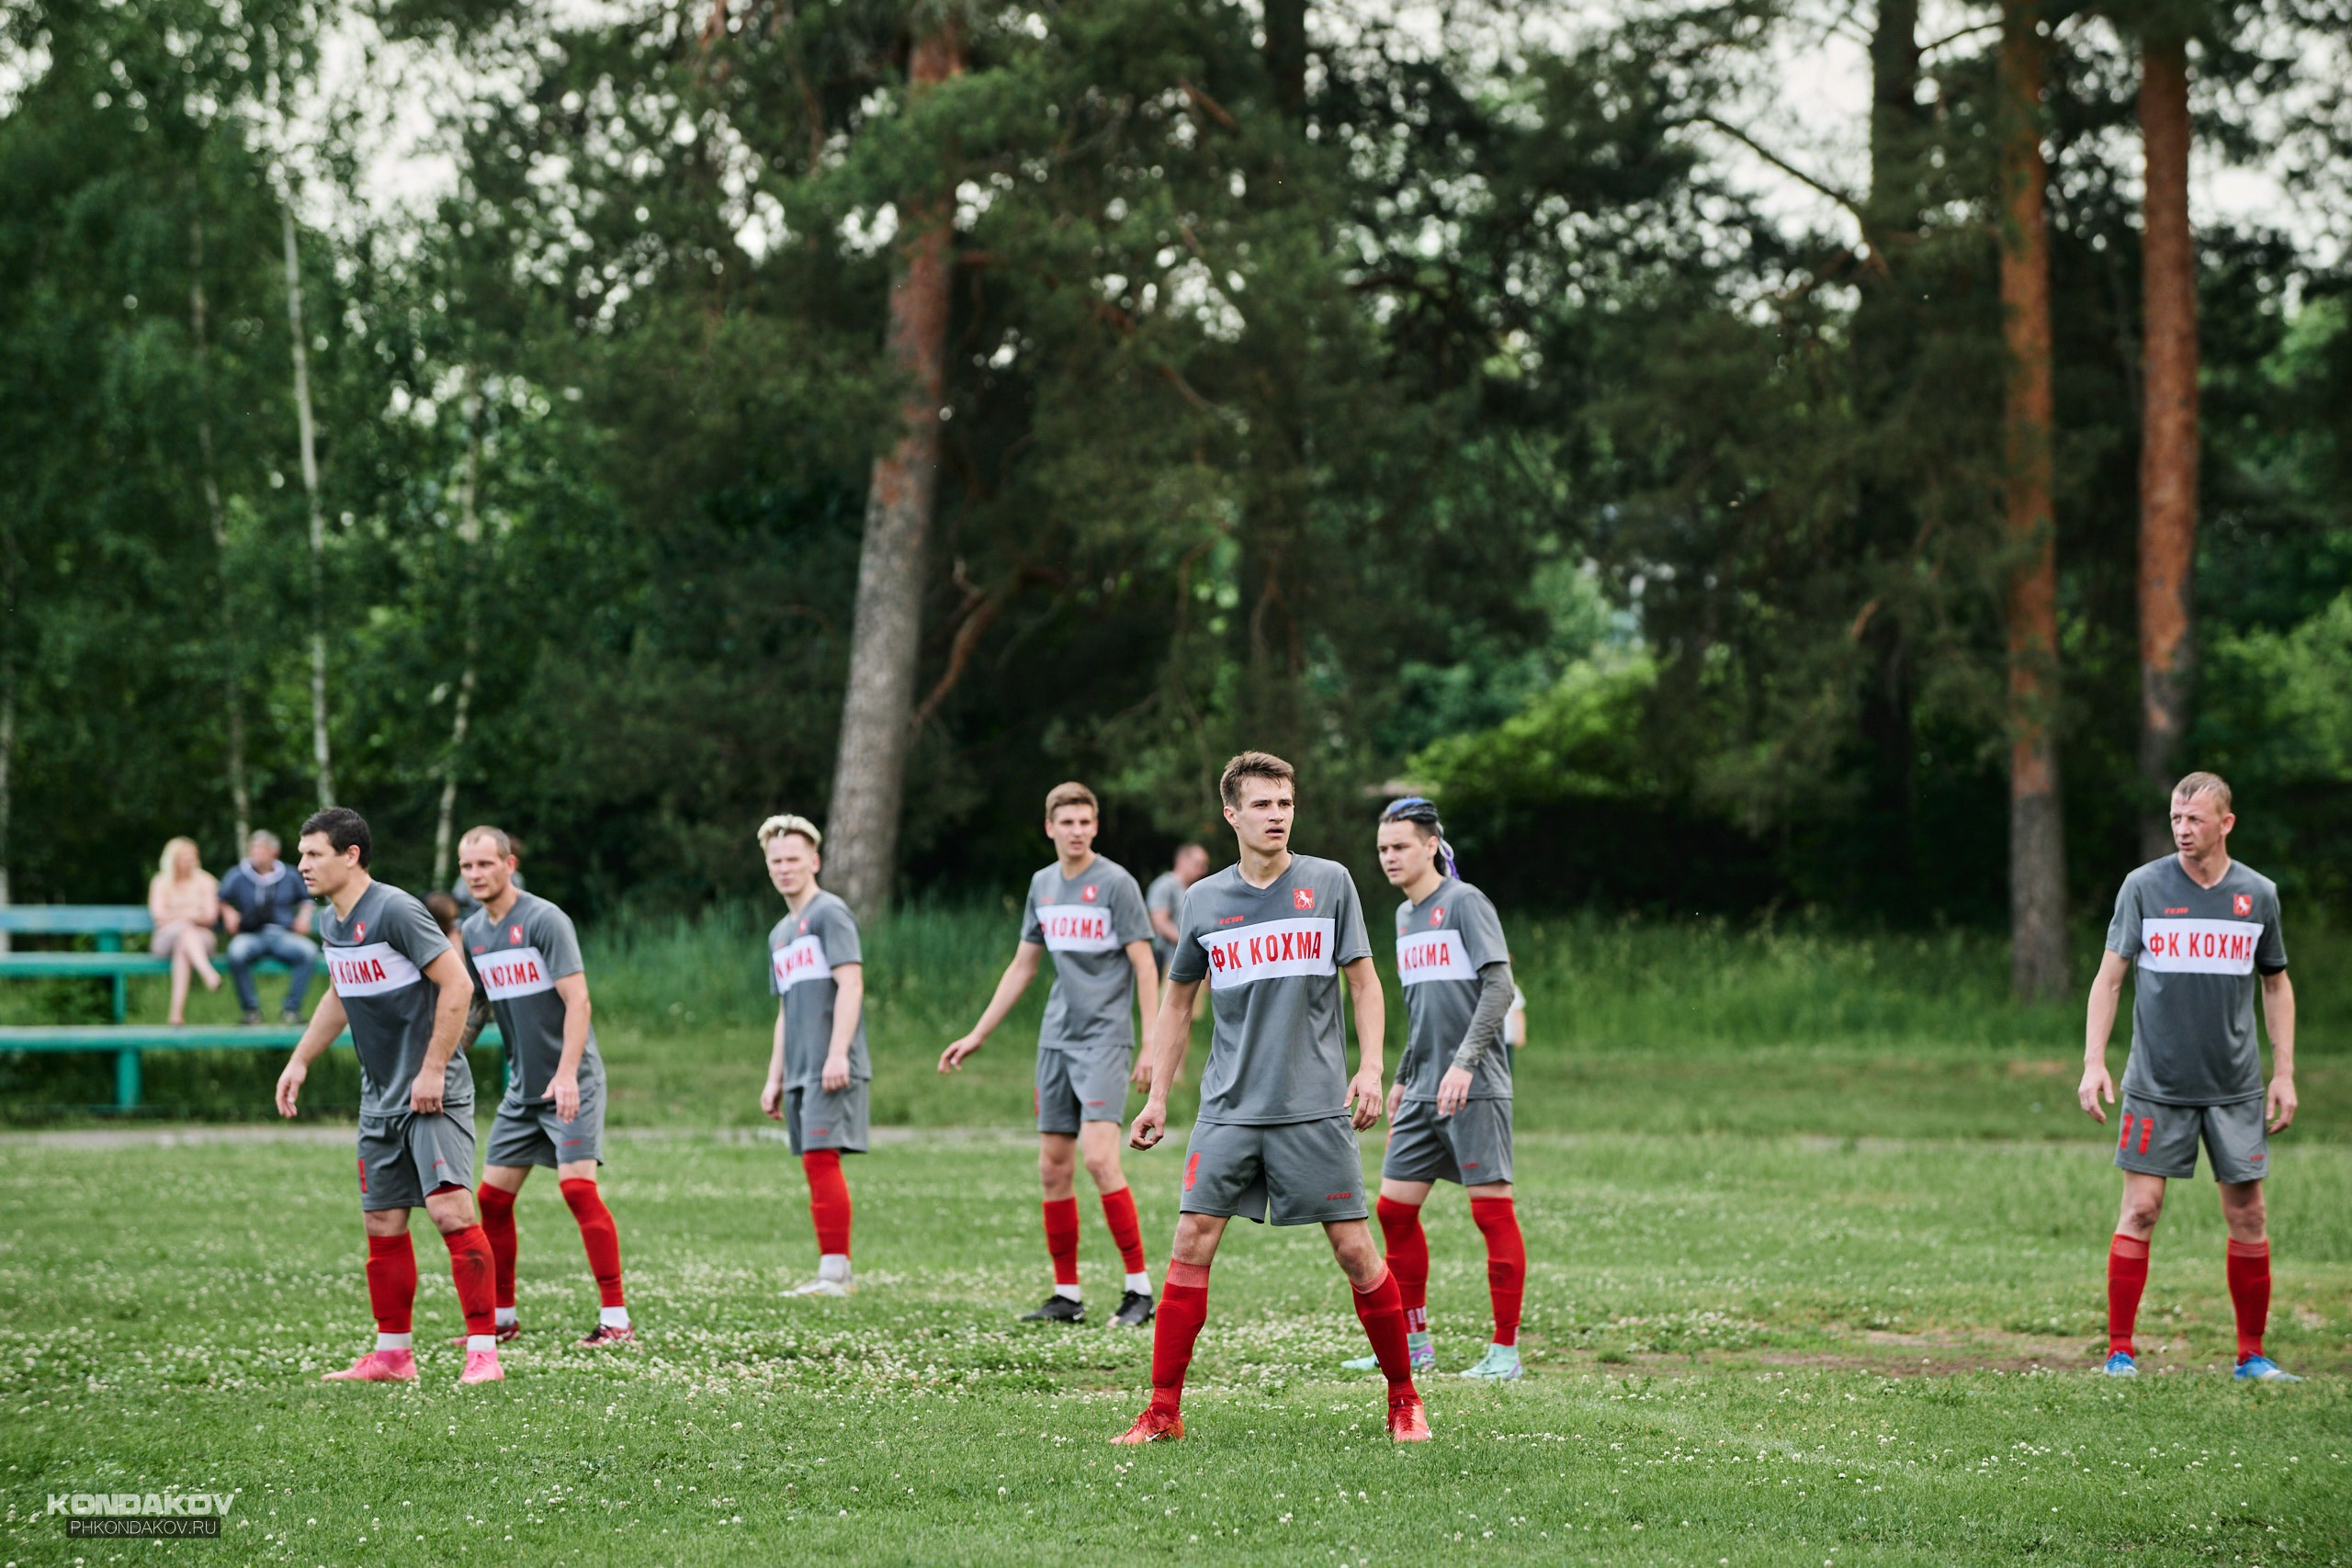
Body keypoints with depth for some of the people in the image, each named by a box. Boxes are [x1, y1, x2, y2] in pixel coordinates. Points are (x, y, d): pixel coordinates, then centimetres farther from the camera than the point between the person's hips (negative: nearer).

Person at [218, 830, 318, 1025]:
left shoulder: (289, 875, 14)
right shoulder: (236, 875, 11)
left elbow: (305, 899, 27)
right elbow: (223, 901, 17)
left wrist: (304, 916, 9)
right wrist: (228, 913, -3)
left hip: (283, 935, 1)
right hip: (251, 935, -1)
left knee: (308, 951, -31)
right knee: (237, 952, -38)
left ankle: (291, 1008, -19)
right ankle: (251, 1009, -22)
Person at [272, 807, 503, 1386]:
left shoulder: (395, 910, -17)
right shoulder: (330, 922, 11)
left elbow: (456, 985, -19)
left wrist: (432, 1071, -20)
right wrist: (300, 1061, 21)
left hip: (434, 1094, -9)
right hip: (380, 1099, 9)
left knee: (450, 1209, -18)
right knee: (382, 1224, 9)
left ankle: (483, 1351, -15)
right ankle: (393, 1355, 19)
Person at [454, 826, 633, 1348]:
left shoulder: (545, 920, -13)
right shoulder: (472, 931, 9)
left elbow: (577, 1000, -18)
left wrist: (566, 1075, -27)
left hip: (572, 1083, -7)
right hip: (522, 1087, 7)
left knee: (578, 1186, -17)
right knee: (493, 1197, 4)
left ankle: (615, 1319, -15)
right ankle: (502, 1318, 16)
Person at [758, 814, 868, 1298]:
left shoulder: (829, 913, -4)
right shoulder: (779, 934, 22)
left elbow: (851, 985, -13)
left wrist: (837, 1055, -22)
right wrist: (775, 1079, 20)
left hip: (831, 1070, -8)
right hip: (799, 1071, 8)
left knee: (821, 1158, -15)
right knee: (816, 1167, 6)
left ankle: (835, 1270, -17)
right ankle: (834, 1272, 8)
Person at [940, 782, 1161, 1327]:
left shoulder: (1115, 883, -6)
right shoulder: (1043, 885, 12)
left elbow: (1145, 967, -7)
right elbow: (1022, 966, 21)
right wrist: (977, 1035, 21)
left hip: (1105, 1040, -6)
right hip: (1056, 1039, 7)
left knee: (1099, 1157, -19)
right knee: (1053, 1167, 4)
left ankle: (1139, 1288, -12)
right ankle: (1067, 1296, 12)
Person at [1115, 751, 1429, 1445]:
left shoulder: (1329, 883, 2)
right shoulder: (1203, 900, 7)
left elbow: (1363, 981, 5)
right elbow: (1178, 999, 17)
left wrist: (1369, 1067, -7)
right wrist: (1158, 1096, 13)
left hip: (1316, 1107, -2)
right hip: (1228, 1107, 2)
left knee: (1355, 1249, -3)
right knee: (1191, 1245, -6)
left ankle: (1403, 1401, 12)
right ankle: (1162, 1411, -1)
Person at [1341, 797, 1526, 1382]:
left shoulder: (1464, 903, -8)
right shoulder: (1405, 915, 15)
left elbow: (1500, 985, -15)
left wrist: (1464, 1063, -21)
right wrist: (1403, 1078, 24)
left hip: (1475, 1090, -8)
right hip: (1425, 1092, 8)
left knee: (1492, 1208, -6)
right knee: (1394, 1207, 5)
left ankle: (1505, 1350, -2)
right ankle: (1414, 1344, 15)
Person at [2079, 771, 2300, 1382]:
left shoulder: (2258, 894, 4)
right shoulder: (2144, 886, -2)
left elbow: (2276, 985, 14)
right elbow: (2109, 976, 1)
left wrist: (2284, 1073, 8)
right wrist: (2094, 1063, -8)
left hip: (2235, 1089, 2)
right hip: (2156, 1085, -2)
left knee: (2247, 1214, 2)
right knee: (2140, 1210, -5)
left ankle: (2251, 1356, 12)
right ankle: (2119, 1351, 2)